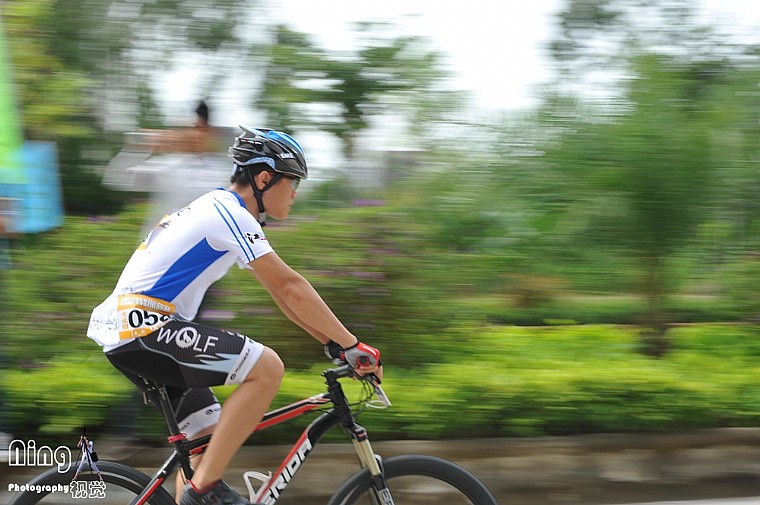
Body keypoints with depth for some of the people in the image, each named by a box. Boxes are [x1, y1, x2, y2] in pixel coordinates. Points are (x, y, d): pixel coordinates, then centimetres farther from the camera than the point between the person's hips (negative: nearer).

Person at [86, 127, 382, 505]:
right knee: (267, 367, -18)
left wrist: (333, 342, 14)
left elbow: (280, 292, 20)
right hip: (143, 327, -11)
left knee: (210, 435, 14)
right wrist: (351, 345, -12)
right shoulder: (230, 214, -12)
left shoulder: (223, 211, 19)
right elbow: (289, 287, -16)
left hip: (123, 330, 11)